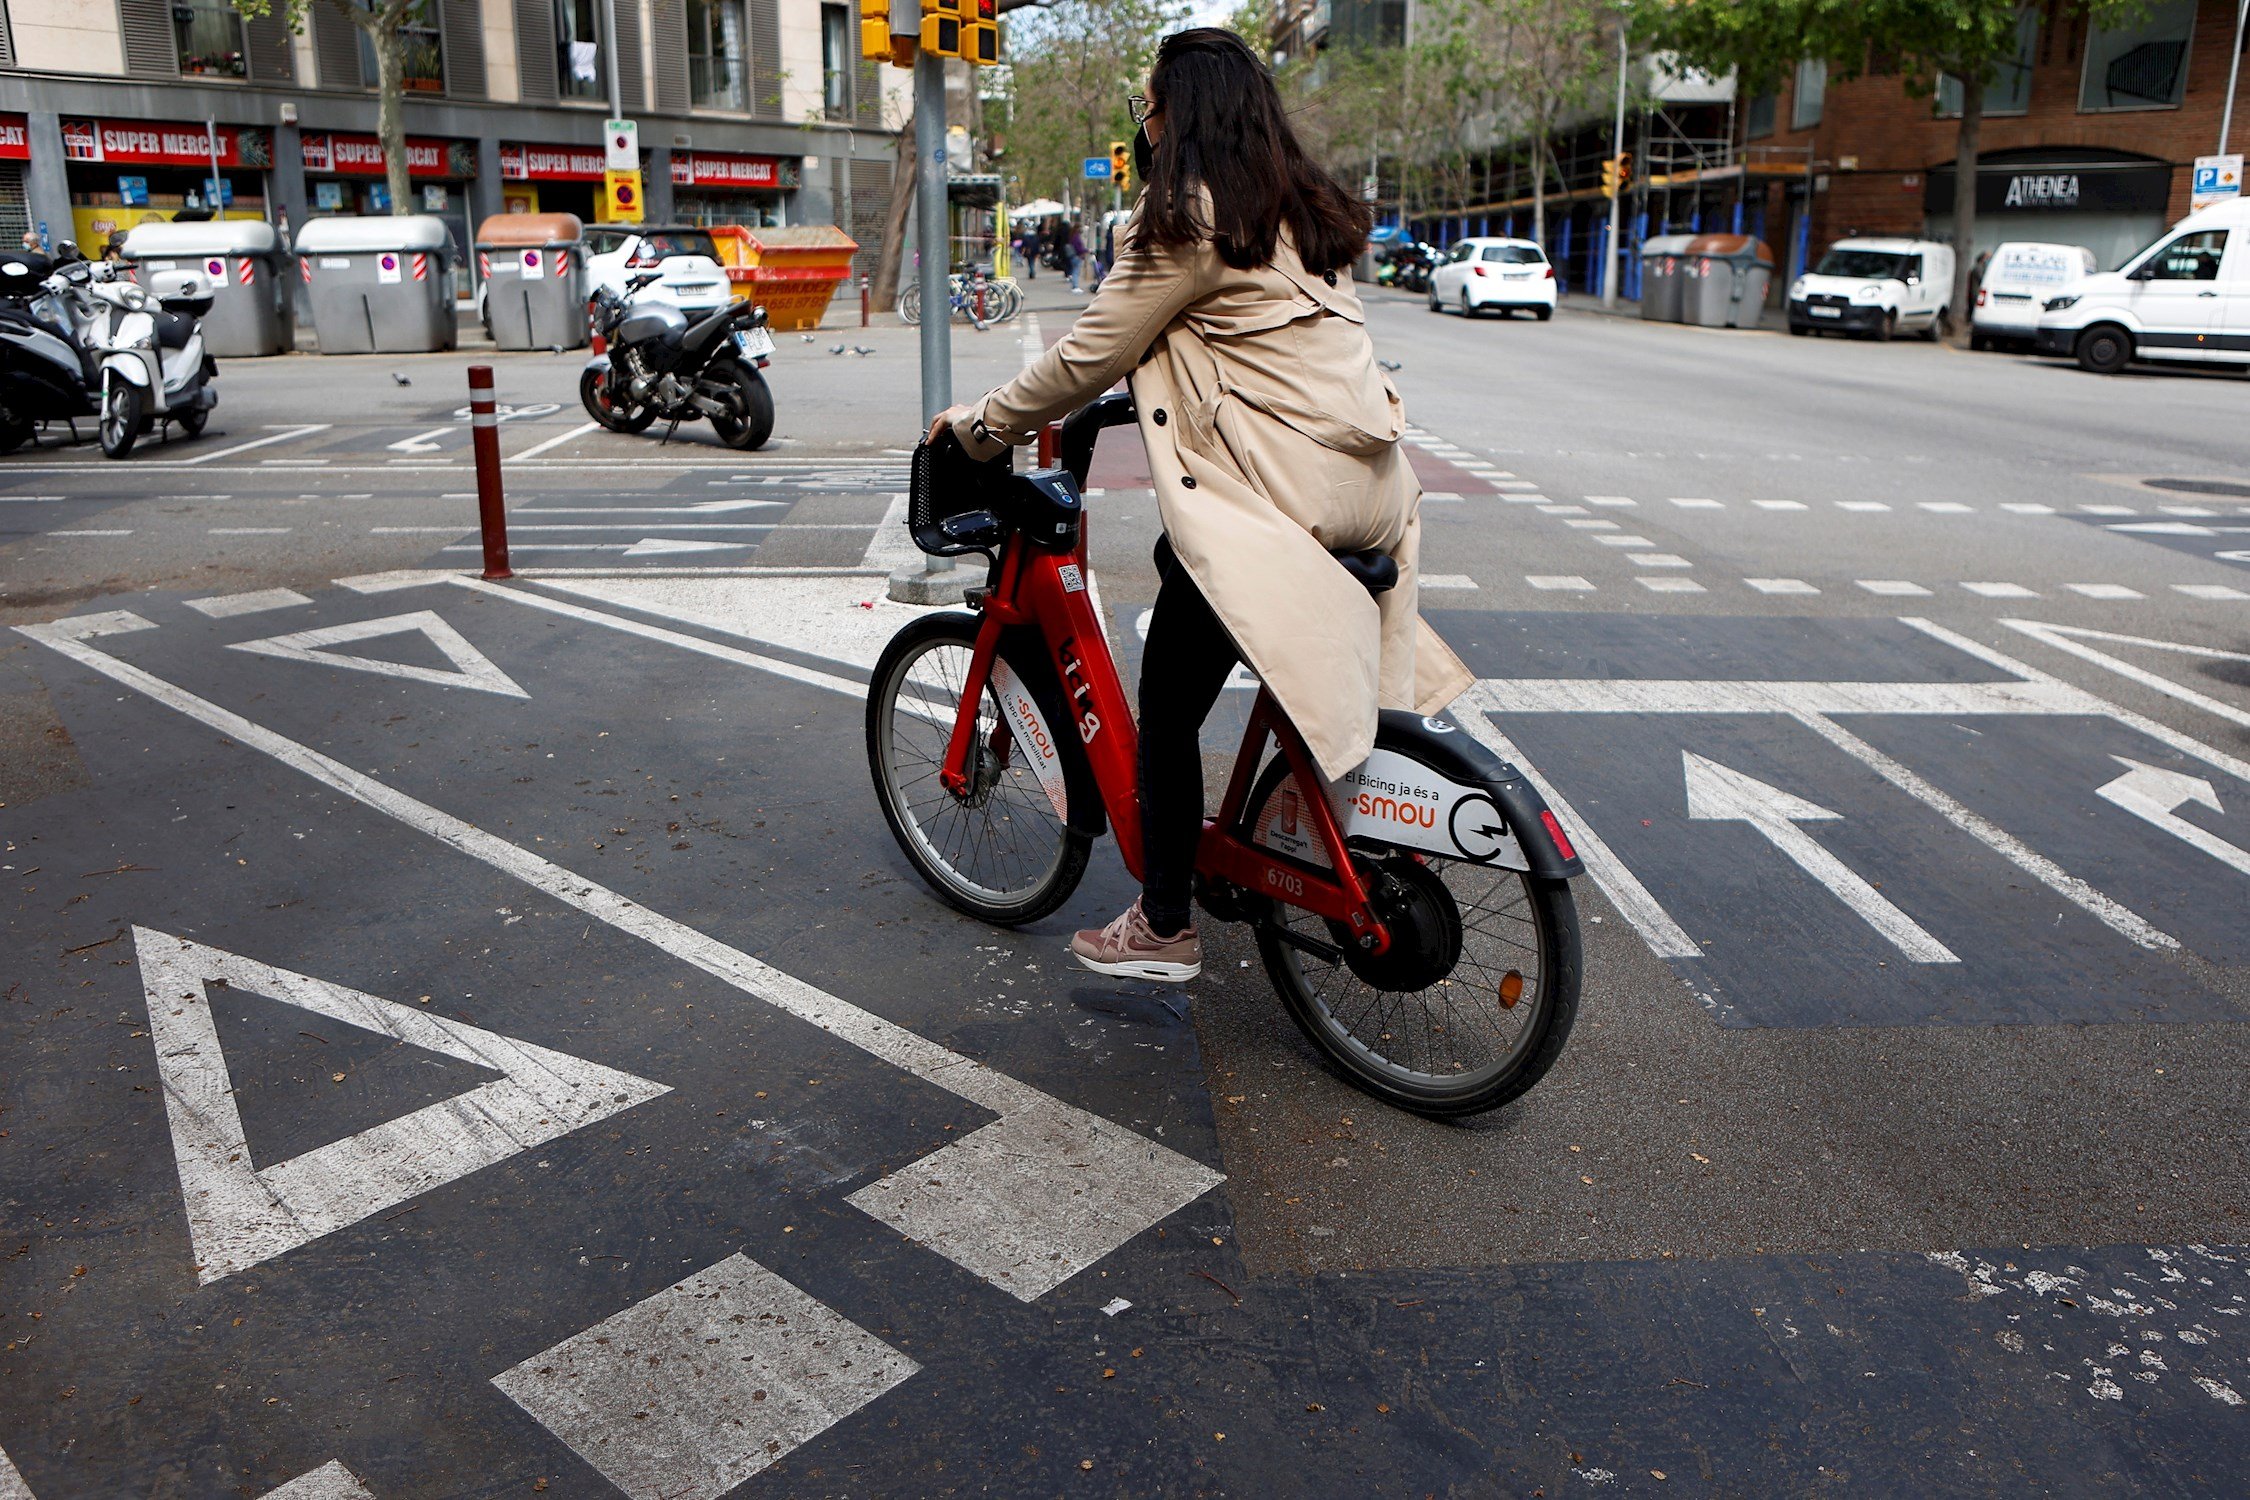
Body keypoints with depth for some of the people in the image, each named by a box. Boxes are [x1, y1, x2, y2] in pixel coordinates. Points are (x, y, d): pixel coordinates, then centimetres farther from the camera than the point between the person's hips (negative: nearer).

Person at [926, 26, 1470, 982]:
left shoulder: (1187, 219, -9)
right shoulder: (1301, 211, 18)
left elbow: (1088, 358, -7)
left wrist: (979, 424, 7)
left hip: (1276, 497, -10)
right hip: (1364, 483, 10)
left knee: (1168, 702, 1)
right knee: (1177, 556, 31)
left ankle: (1164, 929, 11)